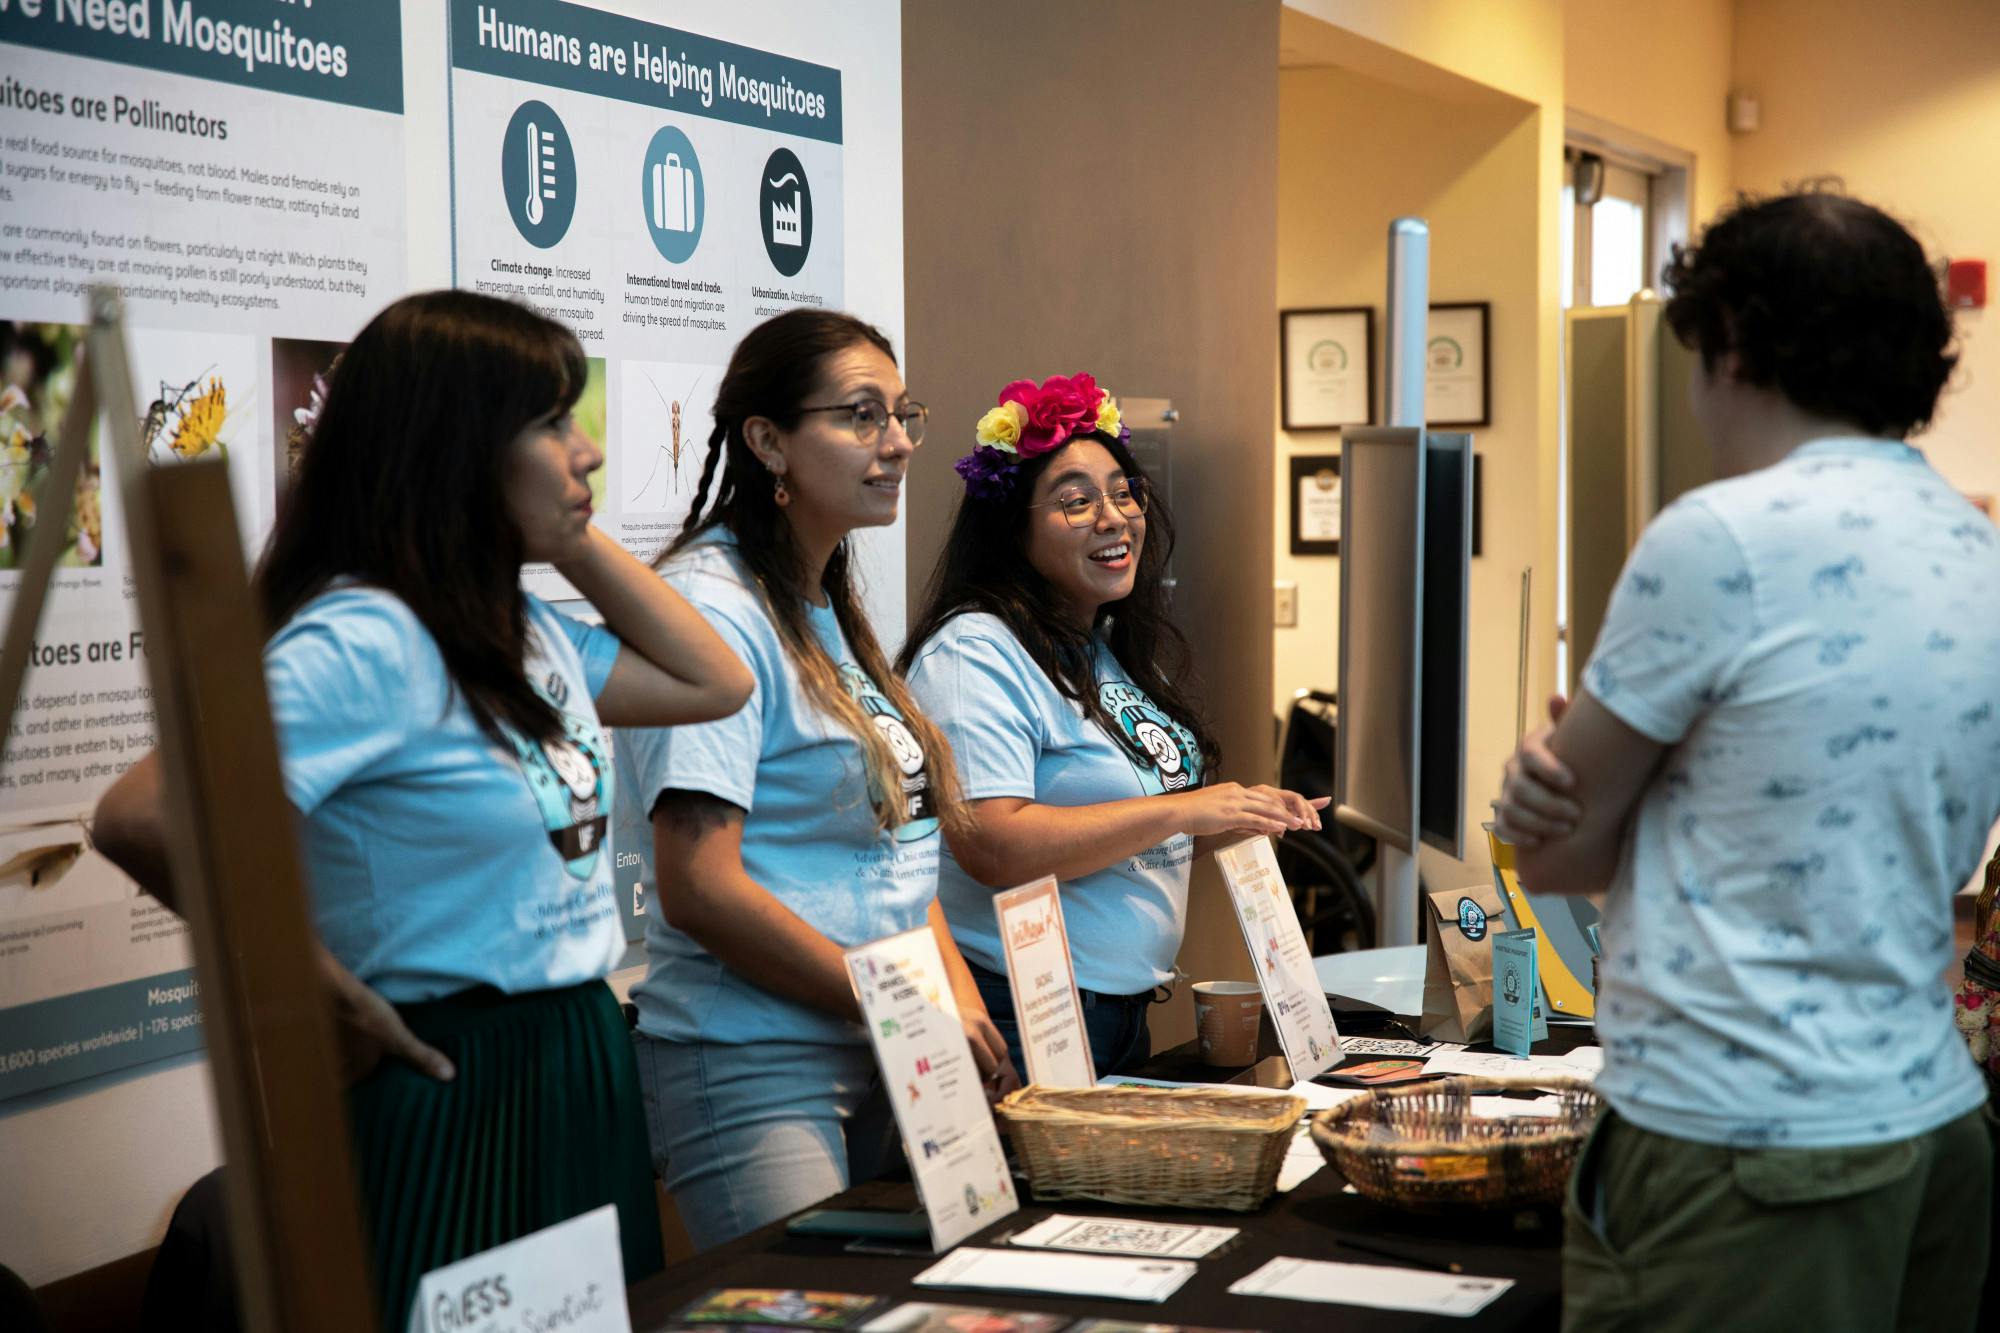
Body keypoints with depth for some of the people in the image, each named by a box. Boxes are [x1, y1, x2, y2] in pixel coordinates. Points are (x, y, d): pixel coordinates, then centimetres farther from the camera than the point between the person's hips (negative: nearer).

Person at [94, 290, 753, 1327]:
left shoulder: (527, 633, 10)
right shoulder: (362, 641, -19)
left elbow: (710, 683, 20)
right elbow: (143, 818, -29)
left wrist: (579, 541, 10)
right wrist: (335, 999, -19)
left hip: (576, 1075, 9)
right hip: (456, 1098, -9)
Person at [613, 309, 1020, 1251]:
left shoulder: (829, 610, 14)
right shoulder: (714, 609, -14)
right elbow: (699, 889, -21)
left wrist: (963, 1011, 4)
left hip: (873, 1062, 9)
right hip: (750, 1068, -9)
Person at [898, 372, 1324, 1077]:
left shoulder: (1115, 649, 14)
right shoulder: (976, 653, -15)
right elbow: (994, 847, -26)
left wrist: (1242, 816, 3)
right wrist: (1183, 810, -22)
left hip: (1124, 1014, 9)